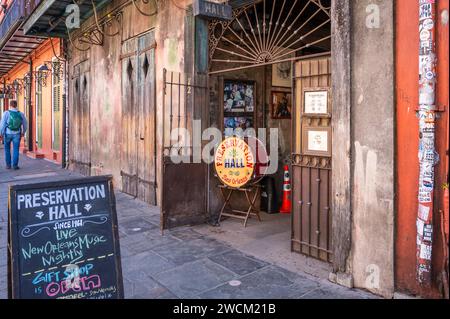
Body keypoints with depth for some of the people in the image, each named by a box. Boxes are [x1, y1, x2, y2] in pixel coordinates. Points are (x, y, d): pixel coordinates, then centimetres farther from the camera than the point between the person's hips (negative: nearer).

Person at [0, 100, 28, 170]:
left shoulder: (6, 113, -9)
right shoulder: (21, 114, -1)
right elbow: (25, 124, 7)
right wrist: (23, 132, 21)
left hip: (8, 134, -1)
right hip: (17, 134, 1)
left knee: (7, 149, 15)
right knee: (16, 150, 4)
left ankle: (8, 165, 16)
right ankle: (15, 165, -2)